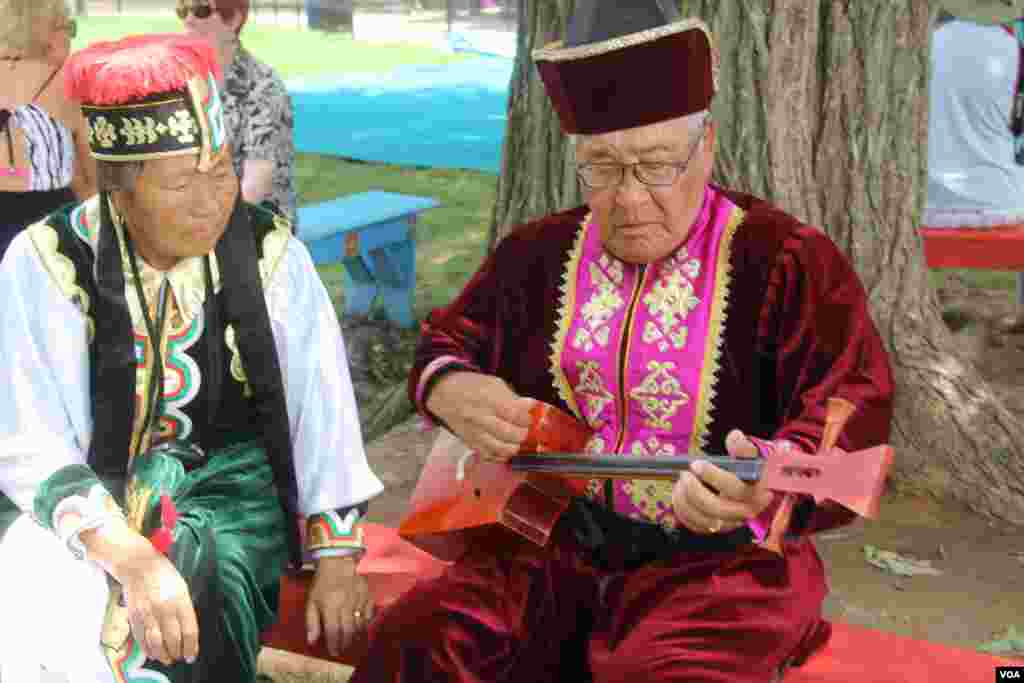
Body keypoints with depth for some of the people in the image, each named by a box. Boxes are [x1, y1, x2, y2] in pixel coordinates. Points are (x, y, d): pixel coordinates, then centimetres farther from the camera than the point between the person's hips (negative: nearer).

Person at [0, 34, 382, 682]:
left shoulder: (269, 251, -7)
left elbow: (322, 406, -3)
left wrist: (337, 558, -7)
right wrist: (132, 557, -31)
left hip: (227, 478, 1)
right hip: (88, 492, 0)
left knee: (187, 617, -26)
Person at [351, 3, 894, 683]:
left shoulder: (789, 262, -8)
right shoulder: (540, 253, 7)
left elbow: (853, 424, -15)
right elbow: (446, 341, 19)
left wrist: (768, 480, -38)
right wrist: (451, 392, -7)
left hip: (717, 558, -3)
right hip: (556, 546, 4)